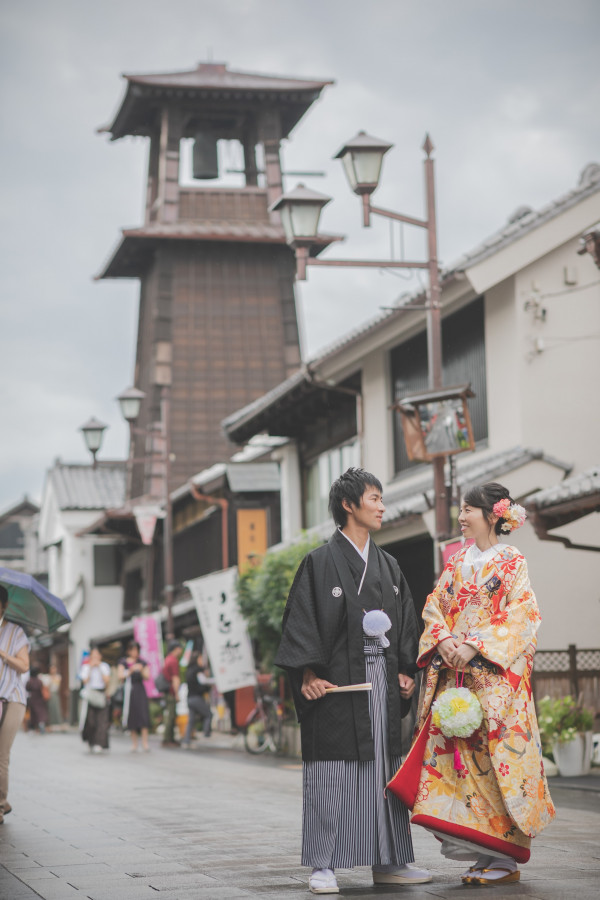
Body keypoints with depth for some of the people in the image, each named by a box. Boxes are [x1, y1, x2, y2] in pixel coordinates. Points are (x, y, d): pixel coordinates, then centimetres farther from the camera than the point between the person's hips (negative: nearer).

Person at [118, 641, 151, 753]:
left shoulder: (142, 663, 9)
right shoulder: (123, 663, 6)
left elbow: (147, 677, 4)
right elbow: (120, 677, -5)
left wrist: (142, 670, -15)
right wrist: (130, 671, -21)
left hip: (140, 691, 0)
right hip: (128, 692, 0)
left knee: (143, 716, -12)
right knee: (132, 718, 0)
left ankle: (145, 743, -15)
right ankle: (134, 743, 7)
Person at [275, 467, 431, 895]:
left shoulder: (388, 565, 15)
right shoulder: (320, 562, -3)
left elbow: (407, 620, 17)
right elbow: (302, 619, -8)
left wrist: (406, 670, 7)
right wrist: (309, 672, -18)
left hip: (382, 679, 6)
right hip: (336, 680, -6)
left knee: (385, 768, 8)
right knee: (331, 772, -5)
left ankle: (388, 861, 14)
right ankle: (323, 865, 0)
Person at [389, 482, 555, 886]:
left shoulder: (512, 562, 0)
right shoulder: (457, 562, 16)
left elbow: (520, 618, -9)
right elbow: (434, 607, 14)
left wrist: (475, 646, -17)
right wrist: (444, 640, -6)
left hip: (496, 677, -5)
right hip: (454, 675, 6)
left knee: (496, 753, -8)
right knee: (458, 753, -1)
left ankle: (505, 857, -1)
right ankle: (483, 852, 6)